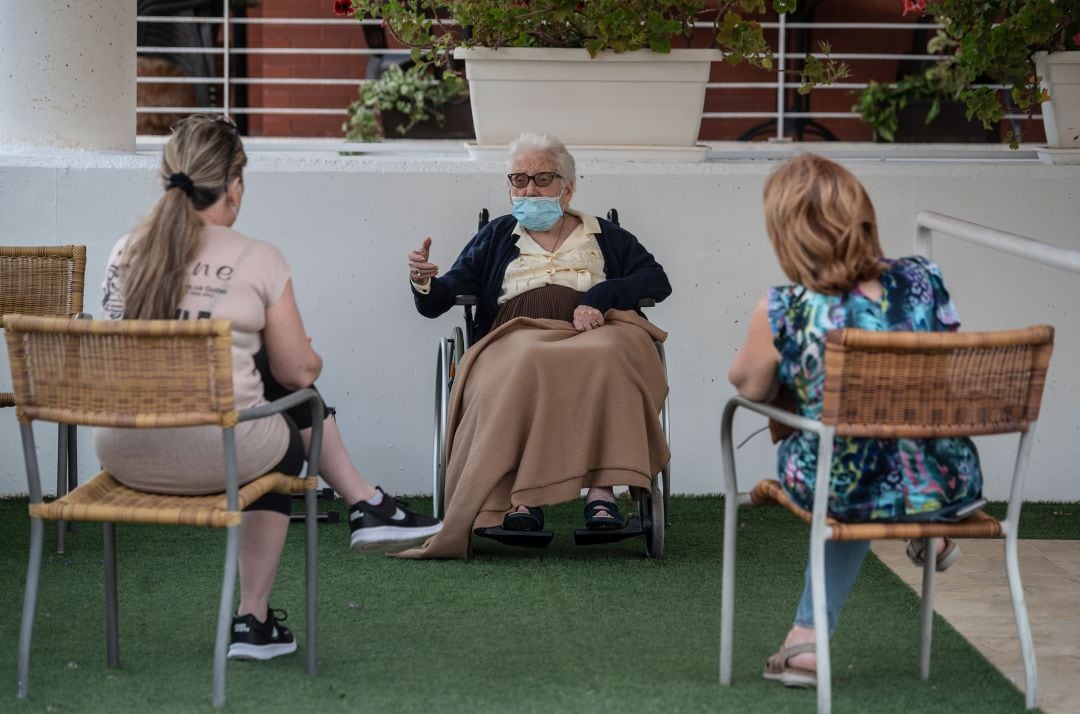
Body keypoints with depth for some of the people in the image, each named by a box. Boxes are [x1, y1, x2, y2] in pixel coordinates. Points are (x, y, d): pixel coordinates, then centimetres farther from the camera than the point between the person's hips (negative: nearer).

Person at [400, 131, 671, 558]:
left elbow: (657, 280, 13)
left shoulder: (605, 237, 27)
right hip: (519, 335, 0)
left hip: (594, 334, 0)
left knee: (607, 356, -39)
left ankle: (601, 490, -45)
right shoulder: (497, 237, 29)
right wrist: (424, 283, -5)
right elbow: (441, 299, 20)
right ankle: (523, 497, -47)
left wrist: (600, 297, -5)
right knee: (525, 366, -39)